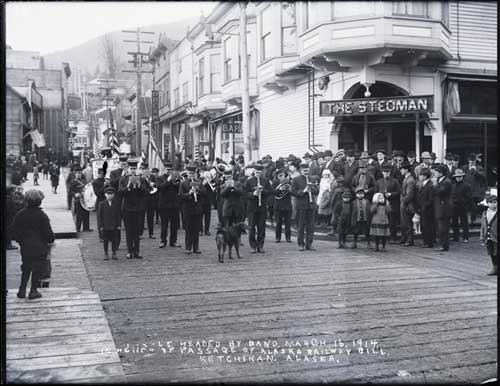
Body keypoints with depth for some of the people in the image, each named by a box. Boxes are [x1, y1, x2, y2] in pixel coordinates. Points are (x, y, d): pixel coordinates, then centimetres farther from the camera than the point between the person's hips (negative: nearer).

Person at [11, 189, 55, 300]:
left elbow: (15, 233, 2)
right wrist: (51, 240, 7)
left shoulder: (20, 215, -3)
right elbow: (48, 234, -13)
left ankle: (22, 290, 18)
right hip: (40, 248, -4)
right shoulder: (42, 216, -14)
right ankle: (33, 291, 11)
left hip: (25, 248, 4)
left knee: (26, 269, 18)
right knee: (37, 269, 8)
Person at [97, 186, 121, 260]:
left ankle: (114, 253, 16)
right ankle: (106, 254, 17)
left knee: (114, 240, 5)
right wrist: (100, 226, -6)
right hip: (105, 226, -1)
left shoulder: (117, 203, 2)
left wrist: (119, 225, 0)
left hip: (114, 226, 1)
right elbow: (99, 215, -1)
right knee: (105, 240, 6)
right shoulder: (102, 204, -1)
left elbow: (119, 215, 4)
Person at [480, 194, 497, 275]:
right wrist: (482, 239, 12)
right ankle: (495, 268, 25)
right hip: (488, 239, 5)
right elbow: (482, 227, 15)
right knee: (492, 255, 12)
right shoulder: (485, 214, 10)